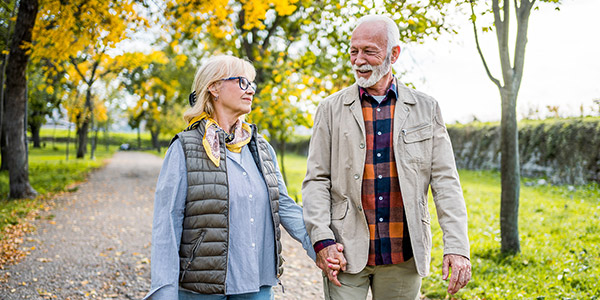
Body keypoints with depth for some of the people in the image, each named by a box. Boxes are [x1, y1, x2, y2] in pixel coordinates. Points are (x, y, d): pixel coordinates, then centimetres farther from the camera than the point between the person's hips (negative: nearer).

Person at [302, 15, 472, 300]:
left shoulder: (426, 108, 5)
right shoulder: (331, 109, 4)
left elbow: (445, 181, 2)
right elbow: (316, 180, 2)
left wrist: (457, 247, -7)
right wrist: (322, 242, -10)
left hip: (404, 255, 1)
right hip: (347, 253, -1)